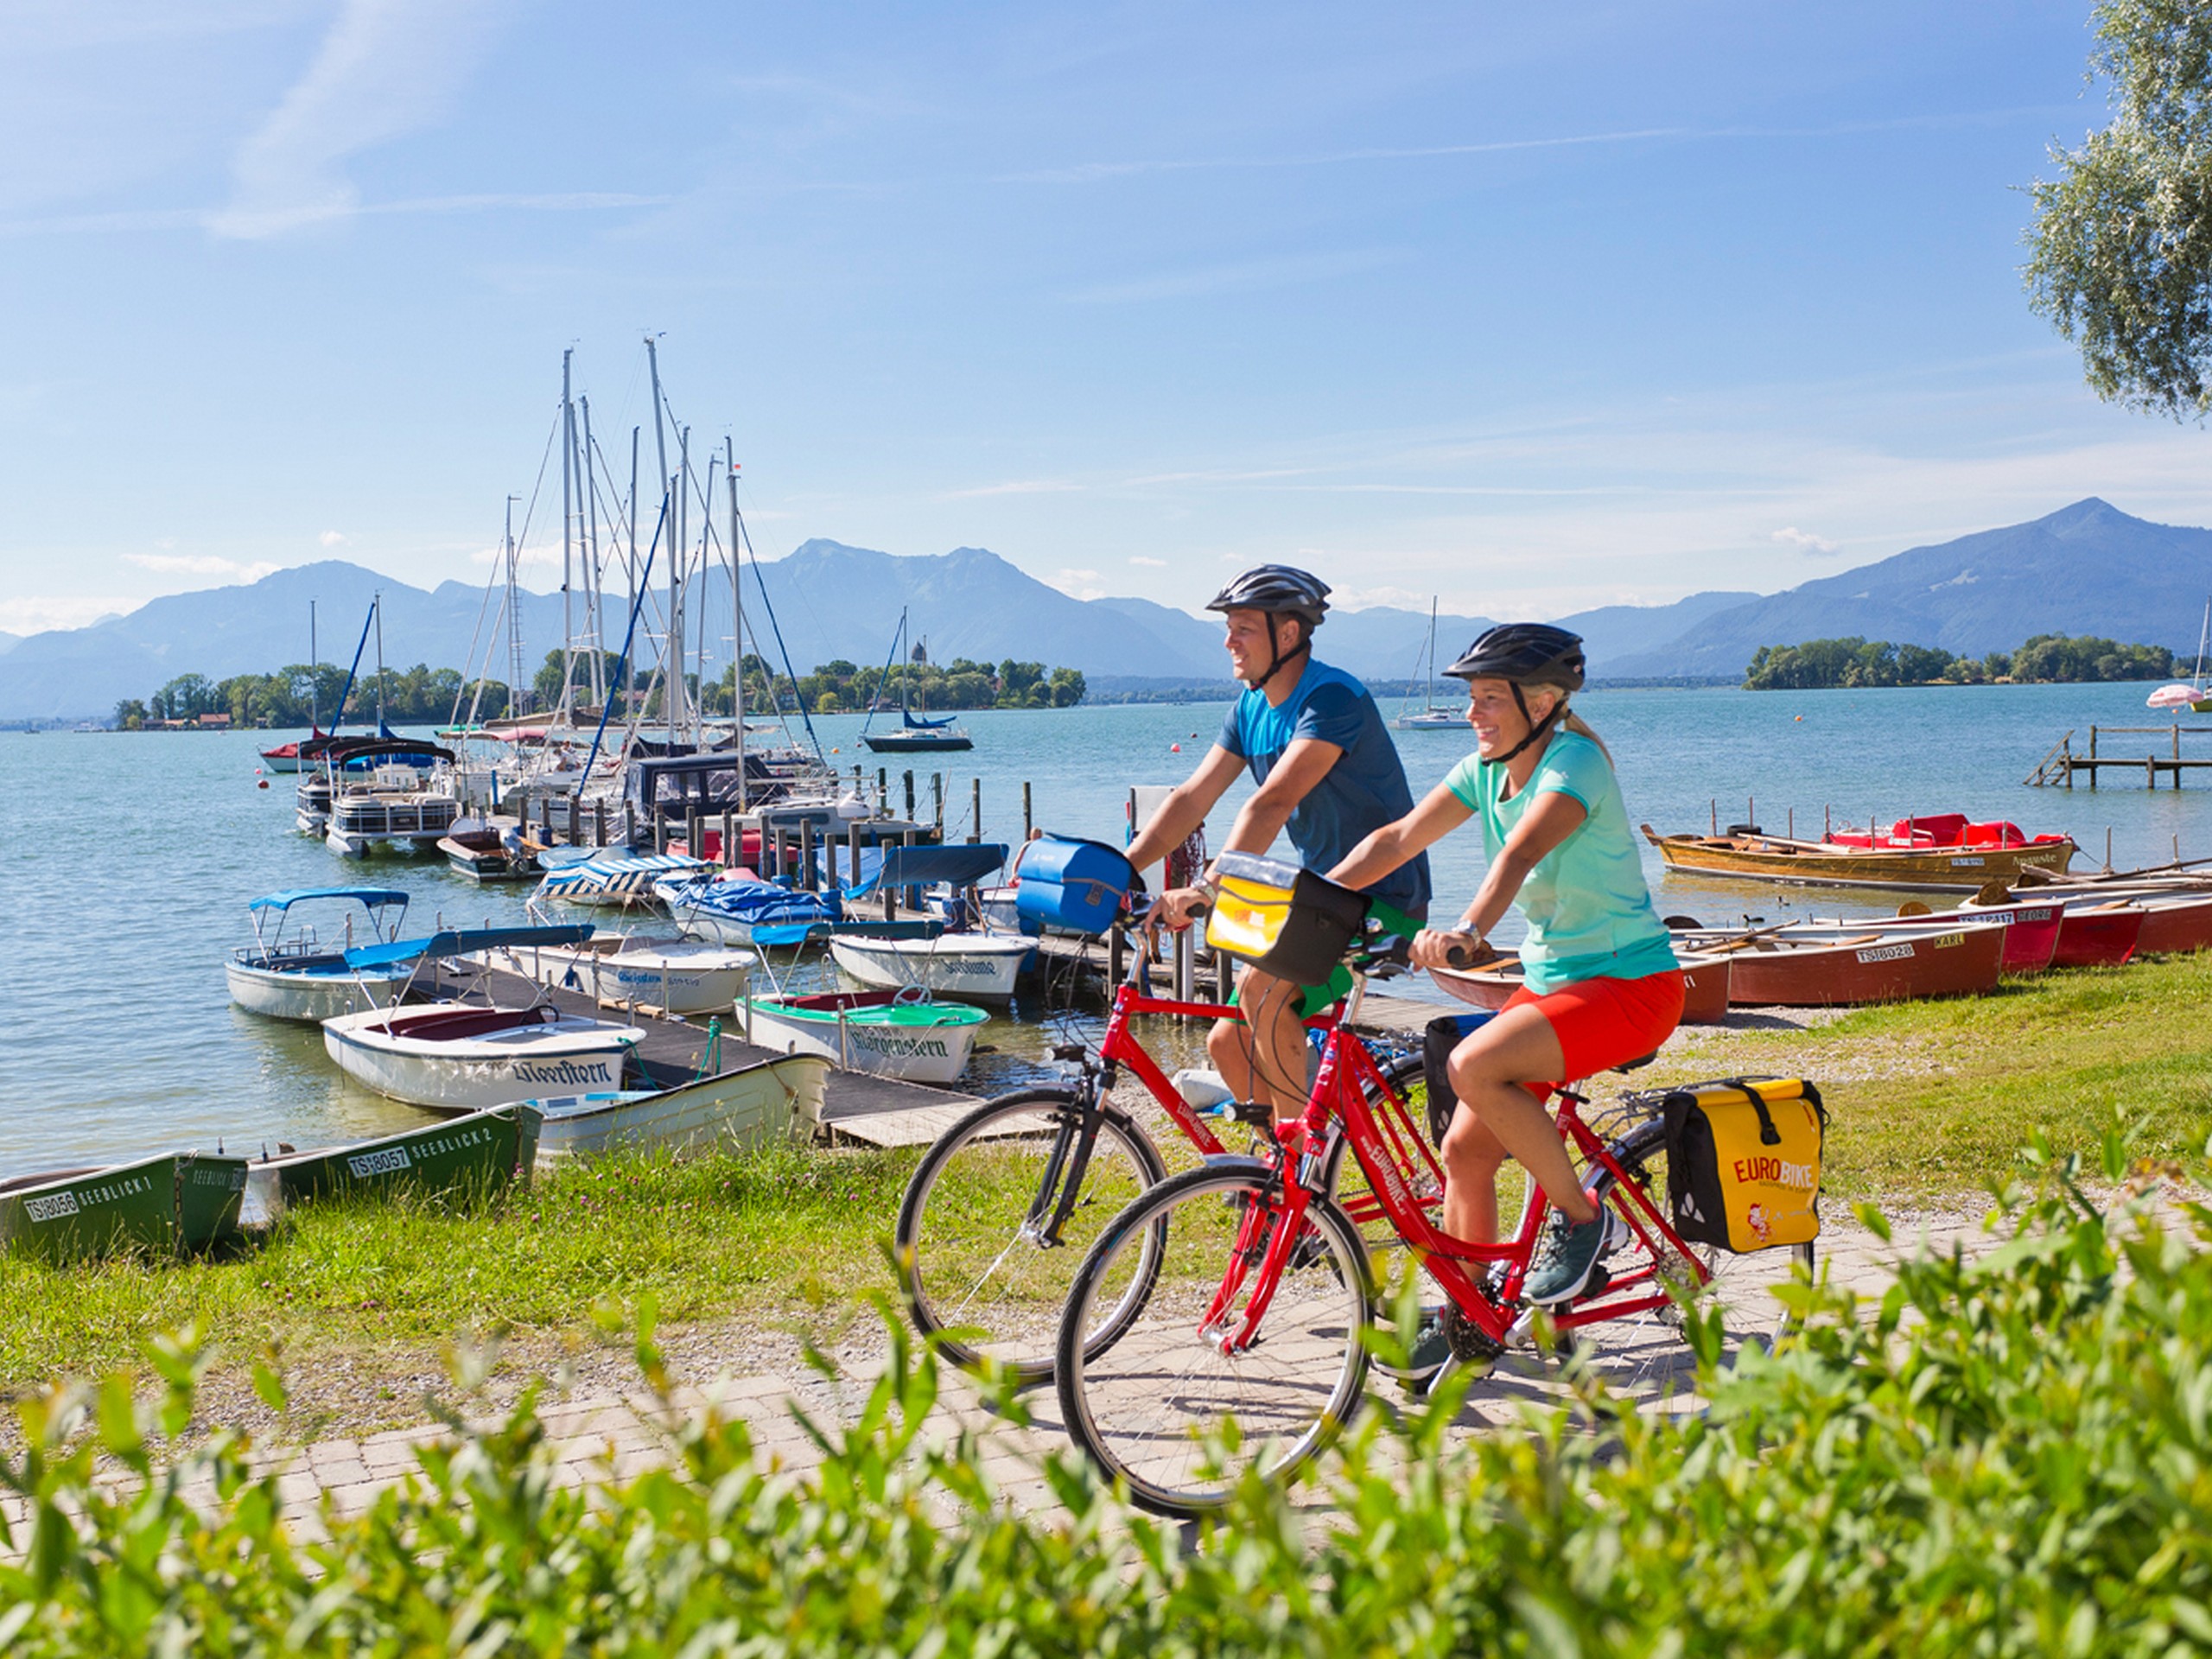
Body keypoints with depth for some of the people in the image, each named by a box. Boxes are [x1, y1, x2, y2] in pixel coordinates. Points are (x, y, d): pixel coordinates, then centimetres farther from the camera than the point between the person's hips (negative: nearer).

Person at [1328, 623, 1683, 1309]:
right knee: (1465, 1150, 0)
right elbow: (1397, 840, -1)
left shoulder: (1575, 761, -18)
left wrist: (1468, 932, -51)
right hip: (1551, 981, 8)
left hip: (1631, 982, -8)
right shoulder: (1485, 770, 4)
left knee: (1473, 1065, -28)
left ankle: (1580, 1217, -9)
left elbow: (1520, 854, -36)